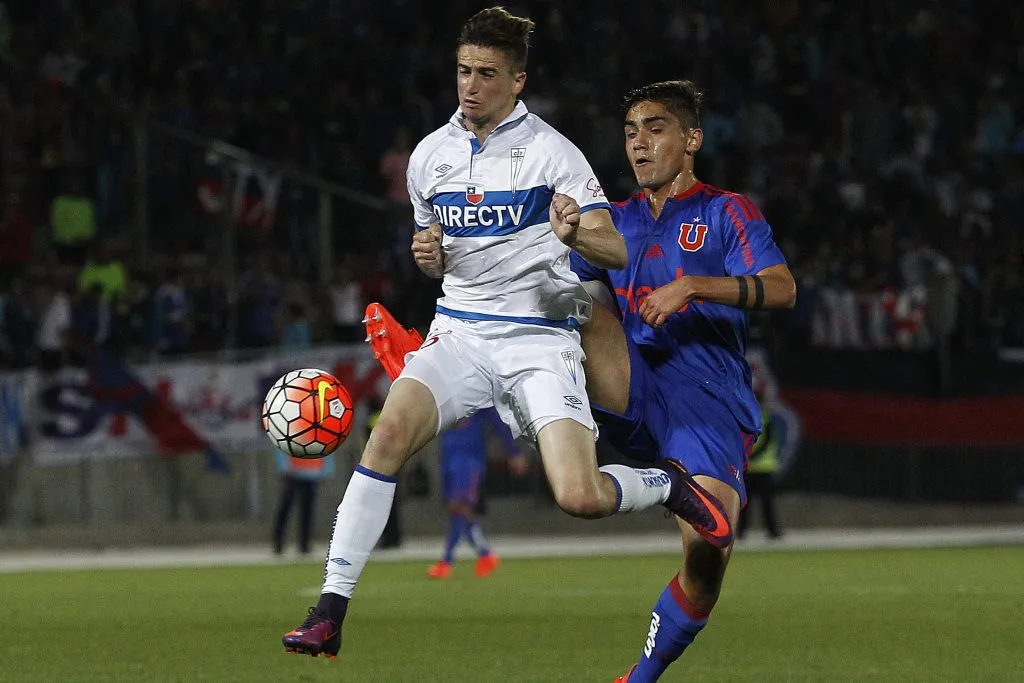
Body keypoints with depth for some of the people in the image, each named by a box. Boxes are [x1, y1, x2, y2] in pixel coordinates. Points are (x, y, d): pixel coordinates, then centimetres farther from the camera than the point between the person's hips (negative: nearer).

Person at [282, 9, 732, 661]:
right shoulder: (431, 155, 10)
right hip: (460, 332, 4)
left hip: (540, 338, -3)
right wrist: (429, 254, 1)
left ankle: (668, 485, 17)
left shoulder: (551, 152, -5)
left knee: (580, 498, -19)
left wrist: (577, 235, -32)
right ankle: (331, 609, -24)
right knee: (392, 429, -26)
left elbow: (615, 250, -10)